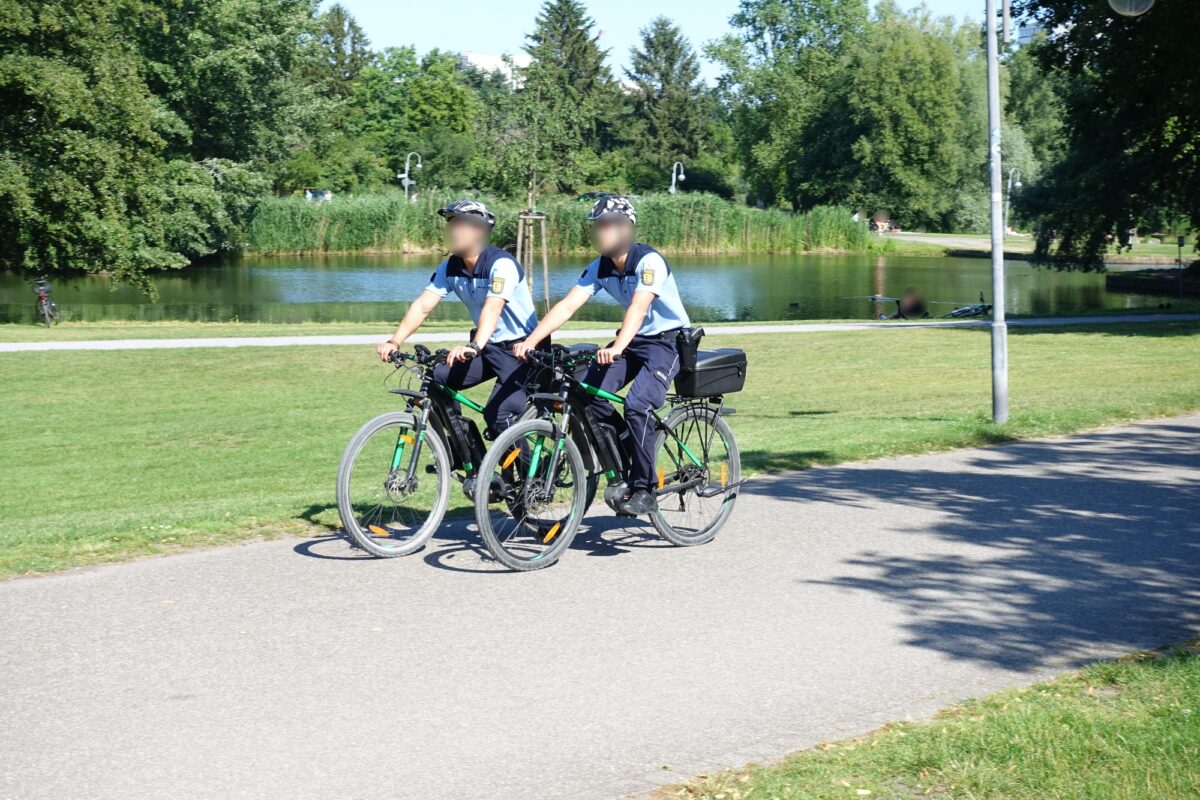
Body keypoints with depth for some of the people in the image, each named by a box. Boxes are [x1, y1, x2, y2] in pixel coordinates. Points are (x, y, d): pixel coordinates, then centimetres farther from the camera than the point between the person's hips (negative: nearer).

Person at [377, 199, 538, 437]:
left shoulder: (501, 264, -23)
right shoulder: (450, 267, -2)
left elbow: (492, 308, -38)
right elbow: (423, 305, -10)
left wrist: (474, 346, -54)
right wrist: (395, 342, -24)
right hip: (488, 347, 7)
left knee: (498, 416, -22)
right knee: (436, 381, -10)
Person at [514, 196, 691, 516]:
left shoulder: (649, 261, -22)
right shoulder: (600, 267, -3)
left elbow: (638, 307, -37)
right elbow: (567, 305, -10)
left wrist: (617, 348, -52)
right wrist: (531, 340, -23)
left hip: (667, 342, -7)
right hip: (633, 342, 7)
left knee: (637, 405, -27)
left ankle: (644, 489, -16)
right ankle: (625, 460, 5)